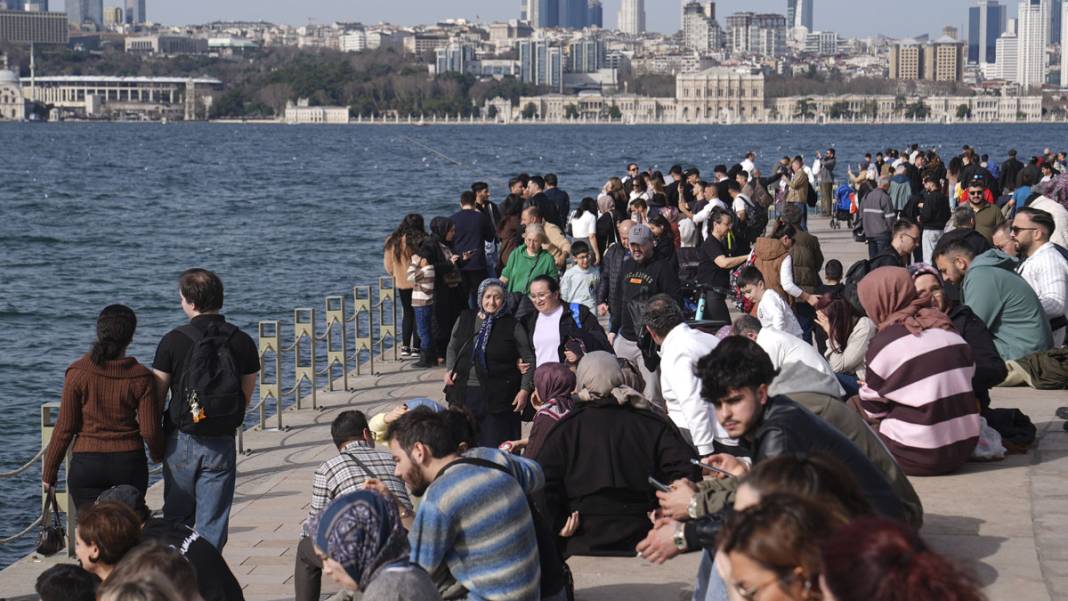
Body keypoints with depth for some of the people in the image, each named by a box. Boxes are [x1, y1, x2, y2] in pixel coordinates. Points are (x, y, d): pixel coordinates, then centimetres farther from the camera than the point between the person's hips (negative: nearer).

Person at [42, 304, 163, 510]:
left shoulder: (78, 372, -8)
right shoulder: (141, 377, -6)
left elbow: (65, 428, -5)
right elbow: (150, 430, -3)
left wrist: (49, 471, 4)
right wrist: (159, 455, 19)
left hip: (86, 464, -1)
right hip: (130, 463, 1)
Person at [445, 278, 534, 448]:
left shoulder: (513, 326, -2)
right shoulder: (465, 319, 8)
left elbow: (529, 359, 0)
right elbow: (452, 347, 21)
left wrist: (525, 390, -7)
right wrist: (449, 369, 4)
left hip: (498, 396, -3)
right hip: (464, 394, 4)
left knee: (495, 445, -2)